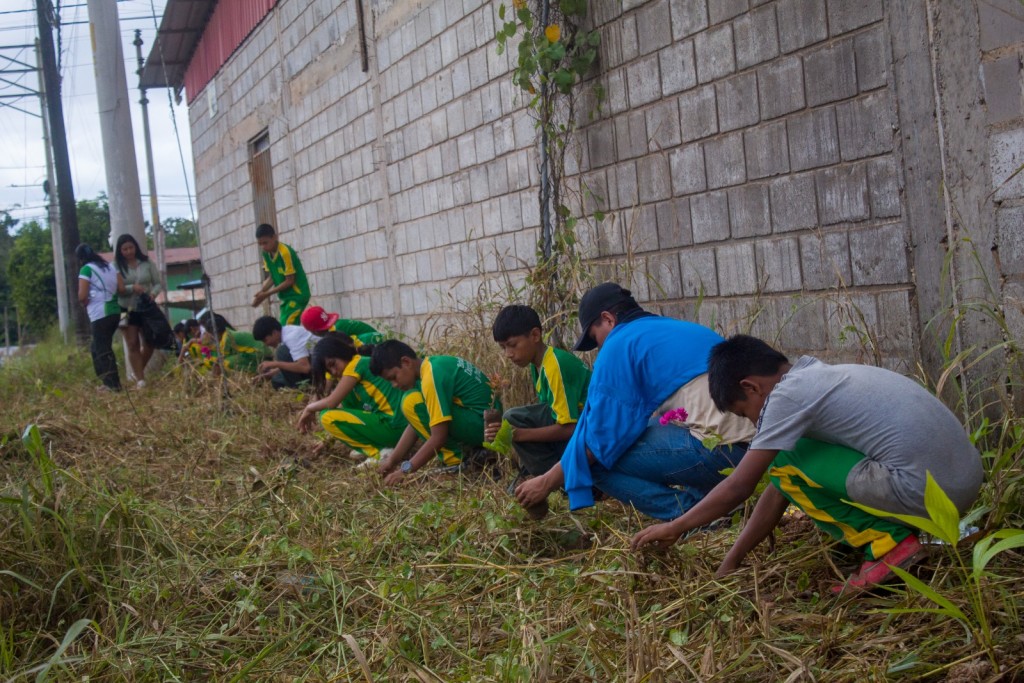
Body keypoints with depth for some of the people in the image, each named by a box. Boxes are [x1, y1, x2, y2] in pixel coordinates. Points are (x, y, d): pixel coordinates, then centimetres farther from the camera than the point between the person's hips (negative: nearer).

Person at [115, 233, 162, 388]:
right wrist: (132, 288, -25)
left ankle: (138, 372, 26)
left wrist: (153, 293, -16)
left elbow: (158, 283, 4)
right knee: (133, 345, -3)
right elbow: (116, 290, -9)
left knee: (149, 344, 3)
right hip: (127, 310, -2)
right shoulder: (117, 267, -3)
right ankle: (140, 379, -2)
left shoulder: (147, 263, 3)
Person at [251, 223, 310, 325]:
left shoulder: (285, 252, -21)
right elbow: (272, 277, 9)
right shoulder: (266, 254, 3)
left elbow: (290, 281, -19)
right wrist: (261, 292, -9)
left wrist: (267, 294, -18)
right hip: (286, 296, 8)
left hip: (297, 295, -8)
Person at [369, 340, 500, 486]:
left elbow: (439, 436, -22)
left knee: (412, 403, -16)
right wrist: (392, 460, 13)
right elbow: (418, 422, 14)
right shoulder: (432, 364, 9)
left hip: (482, 425, -10)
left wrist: (406, 470, -17)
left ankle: (456, 459, -7)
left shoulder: (432, 376, -19)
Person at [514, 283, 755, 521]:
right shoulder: (686, 329, 26)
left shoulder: (620, 344, 0)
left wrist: (547, 483, 7)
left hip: (715, 449, -9)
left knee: (598, 459, -2)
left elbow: (601, 436, -4)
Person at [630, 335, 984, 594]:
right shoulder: (817, 377, 18)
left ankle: (888, 543, -1)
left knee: (787, 463, -1)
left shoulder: (789, 393, -8)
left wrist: (675, 528, 9)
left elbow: (739, 486, -4)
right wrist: (732, 560, 23)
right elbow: (778, 492, 21)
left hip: (926, 492, -9)